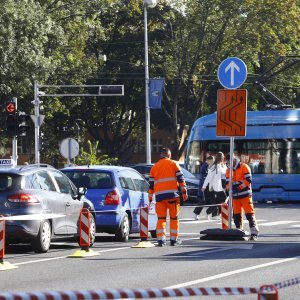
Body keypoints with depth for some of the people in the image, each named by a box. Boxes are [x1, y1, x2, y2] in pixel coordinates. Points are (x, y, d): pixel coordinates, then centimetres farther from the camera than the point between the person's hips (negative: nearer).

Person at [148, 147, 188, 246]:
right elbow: (180, 178, 0)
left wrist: (150, 198, 18)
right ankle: (174, 239, 7)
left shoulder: (154, 167, 15)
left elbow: (151, 184, 14)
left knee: (161, 218, 4)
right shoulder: (173, 164, 7)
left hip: (159, 195, 2)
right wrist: (184, 192, 2)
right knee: (174, 217, 7)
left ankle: (160, 239, -9)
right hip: (172, 194, -2)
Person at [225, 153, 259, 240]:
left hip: (245, 195, -6)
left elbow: (248, 180, -14)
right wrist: (230, 187, -8)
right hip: (235, 196, 6)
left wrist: (238, 184, -20)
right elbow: (227, 183, 14)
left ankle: (254, 233, -13)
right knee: (236, 215, 9)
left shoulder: (244, 167, -7)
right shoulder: (228, 170, 13)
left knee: (249, 214, -11)